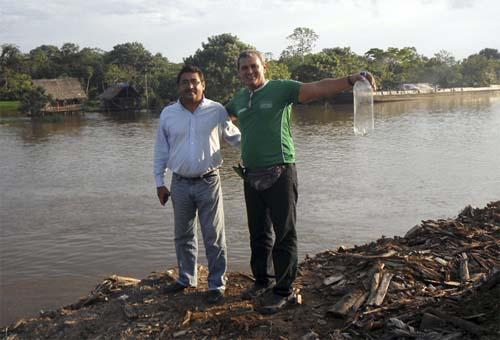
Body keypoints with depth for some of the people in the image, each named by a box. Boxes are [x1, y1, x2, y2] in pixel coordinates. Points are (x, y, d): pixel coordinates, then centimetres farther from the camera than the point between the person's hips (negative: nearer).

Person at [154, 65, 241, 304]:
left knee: (214, 237, 2)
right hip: (180, 184, 3)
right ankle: (186, 279, 32)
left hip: (208, 183, -2)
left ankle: (216, 284, 15)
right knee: (183, 236, 15)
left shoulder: (217, 111, -2)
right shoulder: (168, 114, 4)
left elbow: (235, 137, 10)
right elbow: (161, 151, 9)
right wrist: (159, 182, 8)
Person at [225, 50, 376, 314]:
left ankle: (283, 290, 10)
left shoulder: (281, 89, -4)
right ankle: (263, 280, 31)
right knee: (258, 233, 15)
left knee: (284, 234, 0)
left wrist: (352, 80, -29)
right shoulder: (238, 100, 13)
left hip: (279, 174, -6)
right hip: (252, 176, 6)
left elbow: (318, 88, -16)